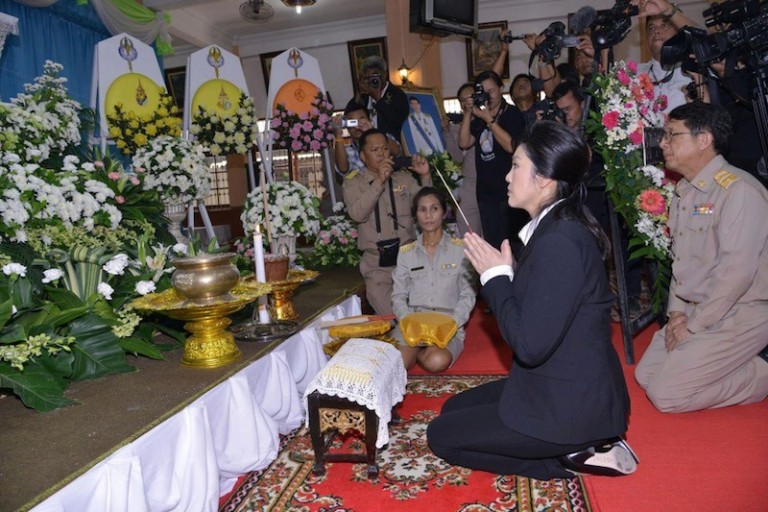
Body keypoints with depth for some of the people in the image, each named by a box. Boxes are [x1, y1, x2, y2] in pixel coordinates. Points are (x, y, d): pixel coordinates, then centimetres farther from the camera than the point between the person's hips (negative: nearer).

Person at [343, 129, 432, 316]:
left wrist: (425, 177, -5)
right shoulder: (353, 181, 4)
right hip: (377, 263, -2)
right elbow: (357, 214, -13)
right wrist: (379, 181, -18)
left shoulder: (404, 177, 12)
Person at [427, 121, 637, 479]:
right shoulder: (556, 226, 4)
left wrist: (496, 275, -18)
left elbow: (530, 345, -28)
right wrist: (500, 271, -3)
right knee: (454, 410, 20)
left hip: (570, 406, -10)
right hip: (566, 386, 10)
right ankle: (578, 447, 13)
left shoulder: (560, 241, -27)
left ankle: (572, 457, 1)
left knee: (441, 436, 2)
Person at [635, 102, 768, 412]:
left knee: (665, 394, -14)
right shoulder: (683, 191, 10)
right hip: (695, 311, 9)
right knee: (645, 375, 4)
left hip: (739, 315, -9)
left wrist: (693, 326, -17)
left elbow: (737, 272, -23)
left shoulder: (738, 190, -18)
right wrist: (677, 311, 2)